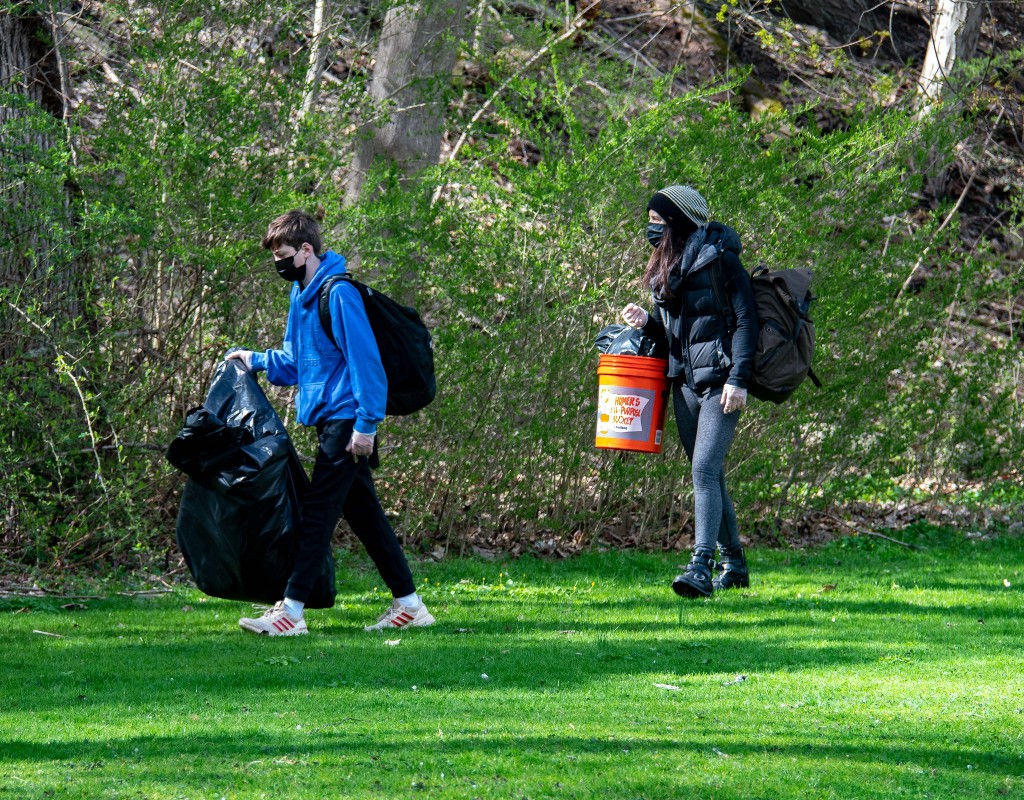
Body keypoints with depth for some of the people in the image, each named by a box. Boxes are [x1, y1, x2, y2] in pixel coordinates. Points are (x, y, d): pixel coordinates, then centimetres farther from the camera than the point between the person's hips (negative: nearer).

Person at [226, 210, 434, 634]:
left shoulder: (339, 293, -16)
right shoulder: (301, 293, 14)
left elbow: (364, 360, -19)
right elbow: (295, 360, 24)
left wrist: (366, 424, -21)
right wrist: (256, 361, 10)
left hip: (346, 419, -10)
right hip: (329, 418, 10)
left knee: (318, 511, -9)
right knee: (364, 513, 11)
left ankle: (291, 610, -9)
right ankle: (409, 604, 15)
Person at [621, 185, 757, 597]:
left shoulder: (719, 259, -9)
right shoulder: (666, 267, 15)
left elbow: (746, 321, -11)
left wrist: (738, 379, -18)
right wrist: (645, 321, 0)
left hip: (720, 383, -8)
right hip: (685, 382, 8)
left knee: (705, 469, -18)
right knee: (709, 474, 13)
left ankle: (701, 567, -25)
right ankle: (733, 563, 24)